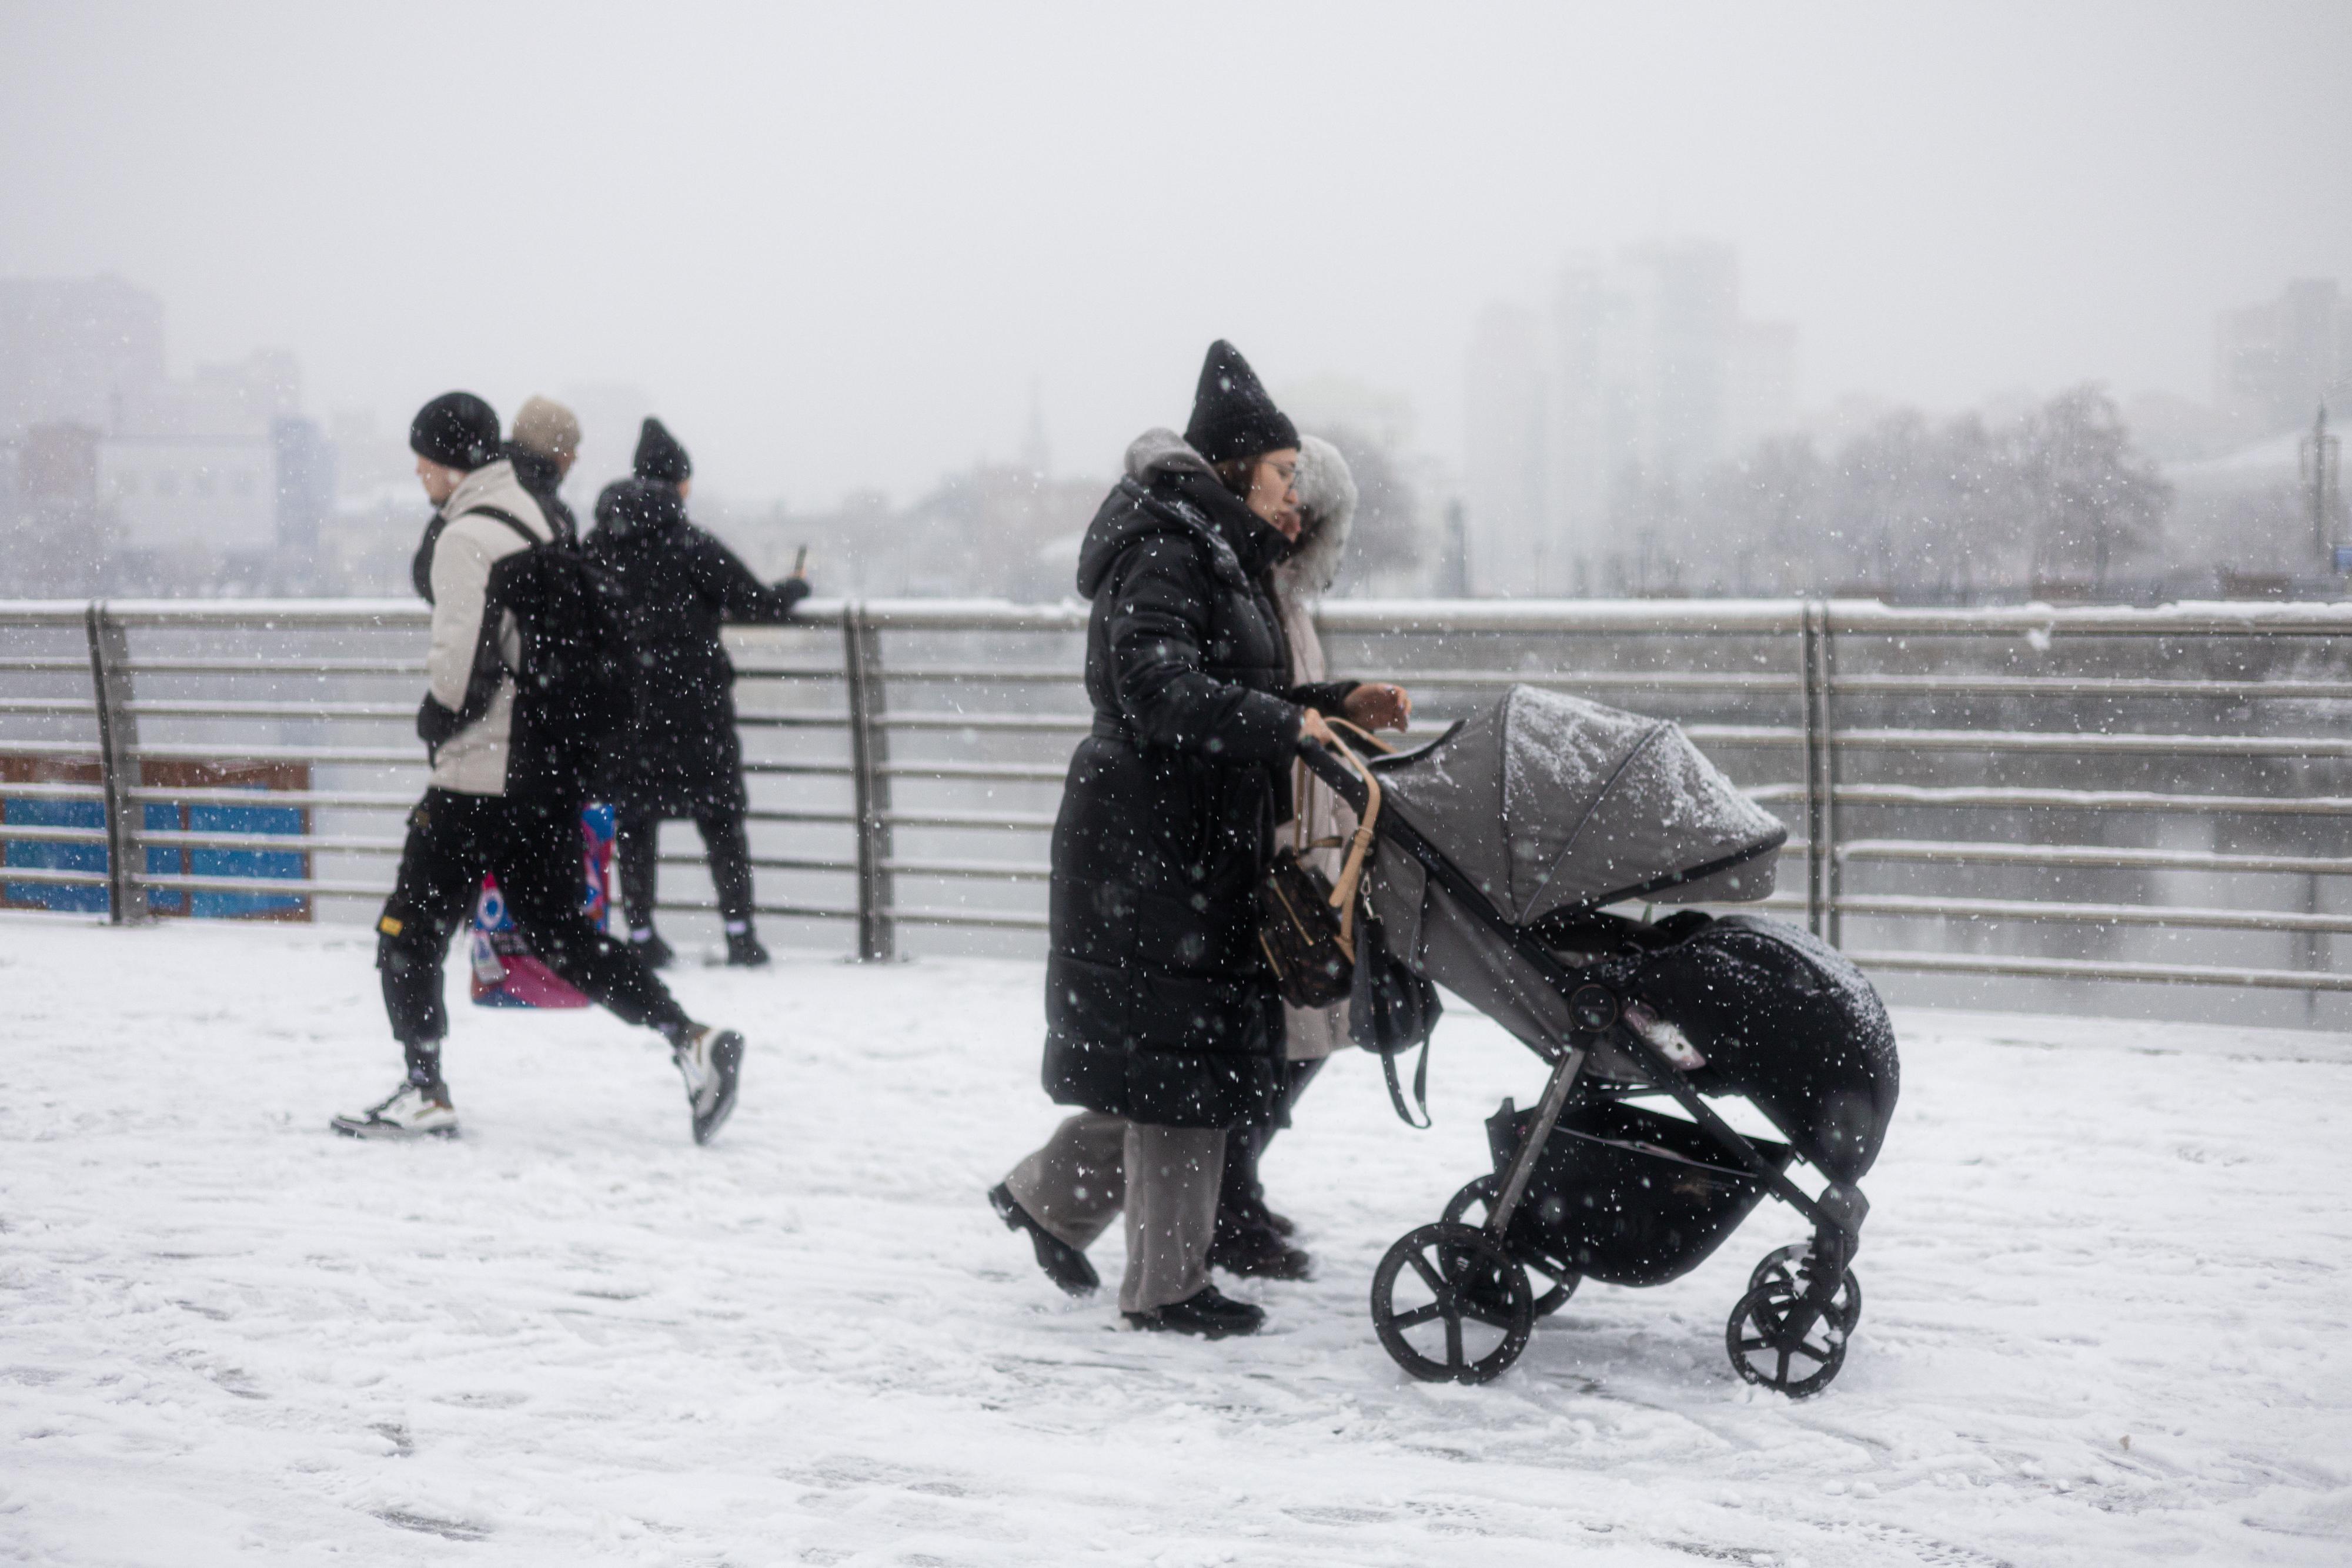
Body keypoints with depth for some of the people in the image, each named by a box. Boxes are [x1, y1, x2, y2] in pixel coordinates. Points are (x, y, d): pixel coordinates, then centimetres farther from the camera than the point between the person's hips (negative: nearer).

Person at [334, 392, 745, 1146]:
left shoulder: (466, 538, -13)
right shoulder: (535, 524, 15)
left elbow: (464, 657, -18)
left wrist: (435, 722, -2)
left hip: (482, 774, -9)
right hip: (551, 765, 9)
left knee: (409, 929, 3)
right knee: (556, 930, 12)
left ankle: (425, 1094, 3)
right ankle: (691, 1041, 1)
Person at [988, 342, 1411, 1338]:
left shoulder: (1223, 558, 20)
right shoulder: (1163, 553, -13)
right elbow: (1161, 689, -26)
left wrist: (1337, 705, 11)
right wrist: (1285, 723, -31)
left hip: (1201, 848, 10)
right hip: (1149, 852, -10)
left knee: (1188, 1057, 13)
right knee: (1180, 1063, -6)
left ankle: (1047, 1197, 26)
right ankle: (1165, 1287, 2)